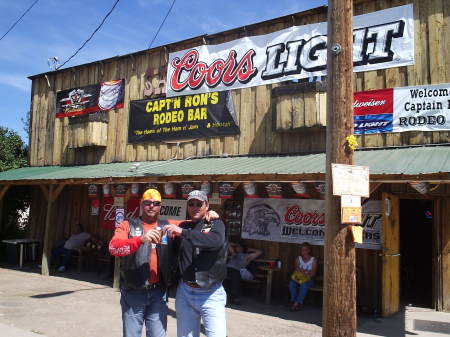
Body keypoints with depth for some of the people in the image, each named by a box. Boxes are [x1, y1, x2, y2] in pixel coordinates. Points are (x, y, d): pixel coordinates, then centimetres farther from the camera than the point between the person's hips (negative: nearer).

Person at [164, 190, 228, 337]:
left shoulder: (216, 224, -3)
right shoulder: (183, 227, 9)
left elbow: (216, 241, -25)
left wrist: (183, 233, -31)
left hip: (211, 294, -4)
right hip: (185, 292, 4)